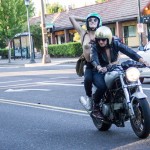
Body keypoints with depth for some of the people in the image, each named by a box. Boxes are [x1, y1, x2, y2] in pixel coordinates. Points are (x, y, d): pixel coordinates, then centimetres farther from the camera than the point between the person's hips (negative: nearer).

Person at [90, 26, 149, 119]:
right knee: (102, 86, -33)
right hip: (100, 72, -3)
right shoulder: (95, 47, -12)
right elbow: (94, 59, -30)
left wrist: (141, 60, -34)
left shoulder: (115, 44, -7)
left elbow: (128, 51, -19)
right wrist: (99, 67, -54)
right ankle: (95, 107, -9)